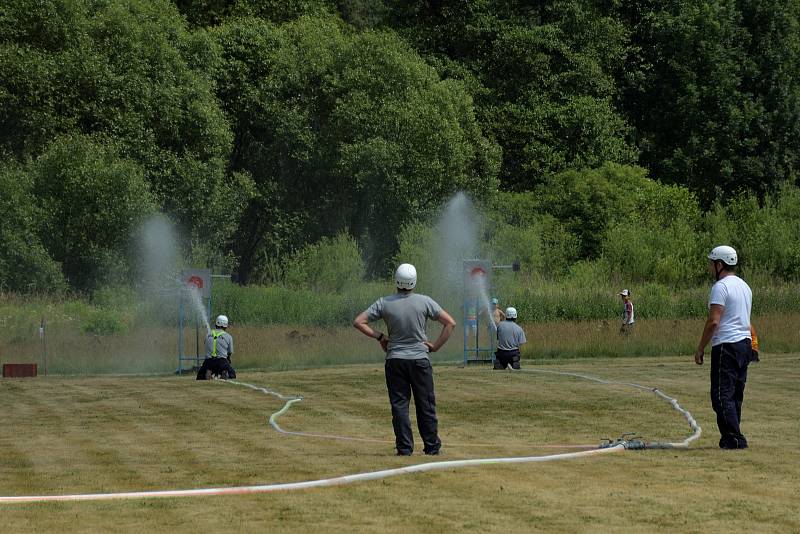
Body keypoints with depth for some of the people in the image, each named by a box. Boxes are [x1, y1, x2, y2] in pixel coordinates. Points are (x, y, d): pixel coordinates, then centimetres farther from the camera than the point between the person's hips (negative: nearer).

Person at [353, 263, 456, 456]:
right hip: (420, 359, 0)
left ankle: (404, 447, 0)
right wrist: (435, 346, 0)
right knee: (426, 404, 9)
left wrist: (379, 336, 3)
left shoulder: (384, 303, -5)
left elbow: (358, 322, -4)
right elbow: (450, 323, -5)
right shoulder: (424, 302, -6)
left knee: (399, 405, 5)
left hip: (395, 360, 0)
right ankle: (432, 446, 13)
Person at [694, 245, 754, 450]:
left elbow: (713, 321, -18)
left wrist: (701, 348, -12)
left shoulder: (721, 287, -13)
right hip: (745, 344, 9)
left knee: (722, 395, -8)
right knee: (736, 395, 13)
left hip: (726, 346, -9)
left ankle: (734, 439, -14)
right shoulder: (744, 286, 16)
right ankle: (731, 437, 15)